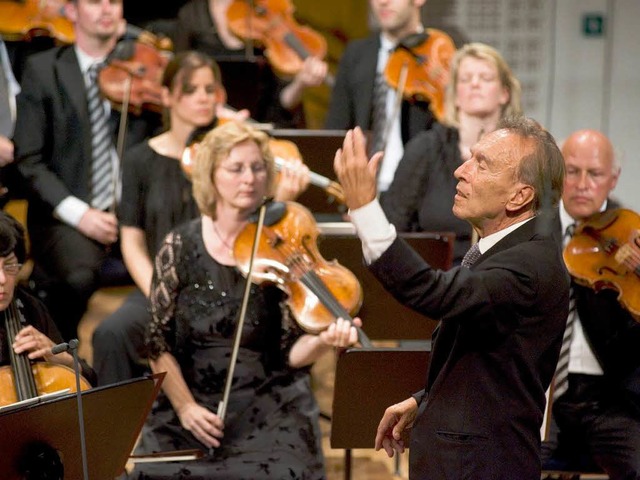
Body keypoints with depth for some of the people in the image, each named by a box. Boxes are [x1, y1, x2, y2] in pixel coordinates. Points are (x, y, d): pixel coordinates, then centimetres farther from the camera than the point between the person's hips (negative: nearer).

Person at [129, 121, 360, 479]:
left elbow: (291, 351, -6)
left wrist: (323, 341, -27)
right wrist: (184, 406, -8)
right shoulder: (181, 248, 0)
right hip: (192, 409, 1)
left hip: (270, 412, -1)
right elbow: (160, 343, 4)